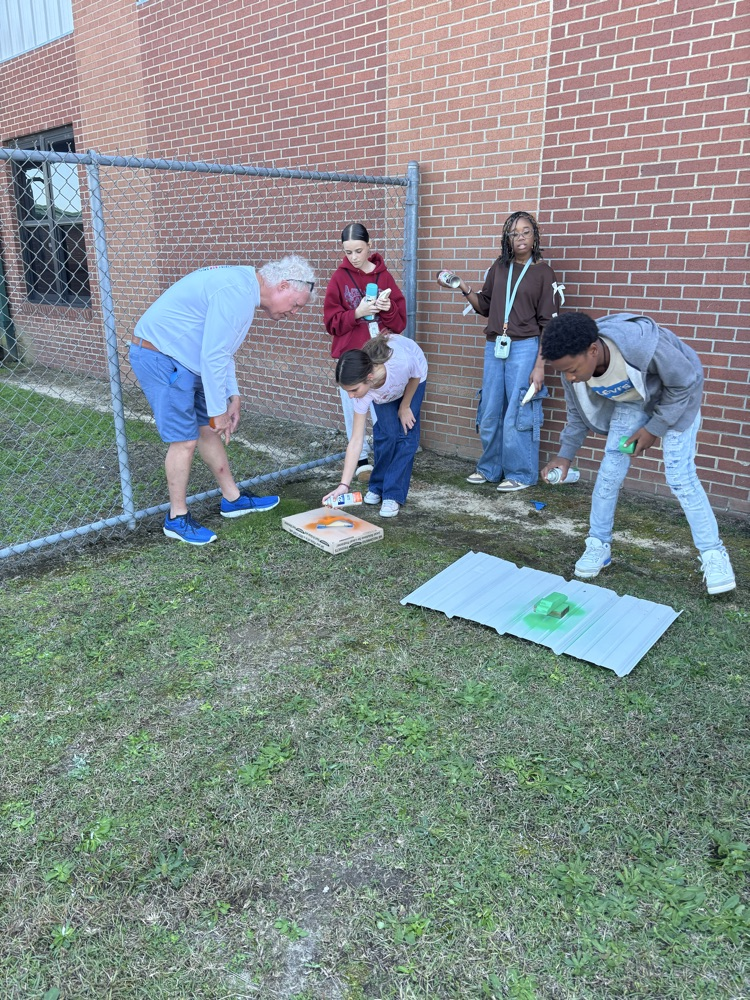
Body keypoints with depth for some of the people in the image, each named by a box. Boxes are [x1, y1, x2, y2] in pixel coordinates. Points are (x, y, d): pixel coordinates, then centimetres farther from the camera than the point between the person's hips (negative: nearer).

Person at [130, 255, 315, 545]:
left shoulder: (243, 286, 11)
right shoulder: (236, 291, -23)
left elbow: (221, 350, 17)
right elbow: (213, 356, -25)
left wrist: (233, 397, 11)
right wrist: (218, 410, -16)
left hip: (180, 359, 10)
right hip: (160, 358, -10)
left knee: (209, 430, 15)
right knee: (185, 440, -7)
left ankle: (233, 498, 27)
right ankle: (177, 519, 7)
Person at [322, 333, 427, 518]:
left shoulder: (402, 362, -47)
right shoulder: (361, 390, -37)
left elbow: (415, 377, -19)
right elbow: (356, 440, -34)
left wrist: (404, 407, -10)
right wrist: (344, 485, -37)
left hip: (412, 376, -1)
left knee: (406, 435, -10)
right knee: (386, 433, -12)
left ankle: (393, 495, -2)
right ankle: (377, 487, 11)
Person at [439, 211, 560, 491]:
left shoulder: (543, 272, -1)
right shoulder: (500, 266, 10)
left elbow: (547, 323, -4)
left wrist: (540, 365, -10)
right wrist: (464, 289, 0)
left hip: (525, 348, -4)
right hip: (494, 347, 5)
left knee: (518, 414, -1)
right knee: (490, 413, 8)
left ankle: (520, 474, 12)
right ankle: (490, 468, 23)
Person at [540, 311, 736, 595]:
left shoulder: (643, 344, -42)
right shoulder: (574, 363, -25)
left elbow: (685, 382, -24)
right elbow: (578, 411, -5)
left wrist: (654, 428, -21)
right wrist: (566, 454, -13)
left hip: (677, 396, -4)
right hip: (630, 400, 5)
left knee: (679, 475, -11)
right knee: (610, 469, -3)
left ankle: (713, 554, 2)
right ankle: (598, 545, 11)